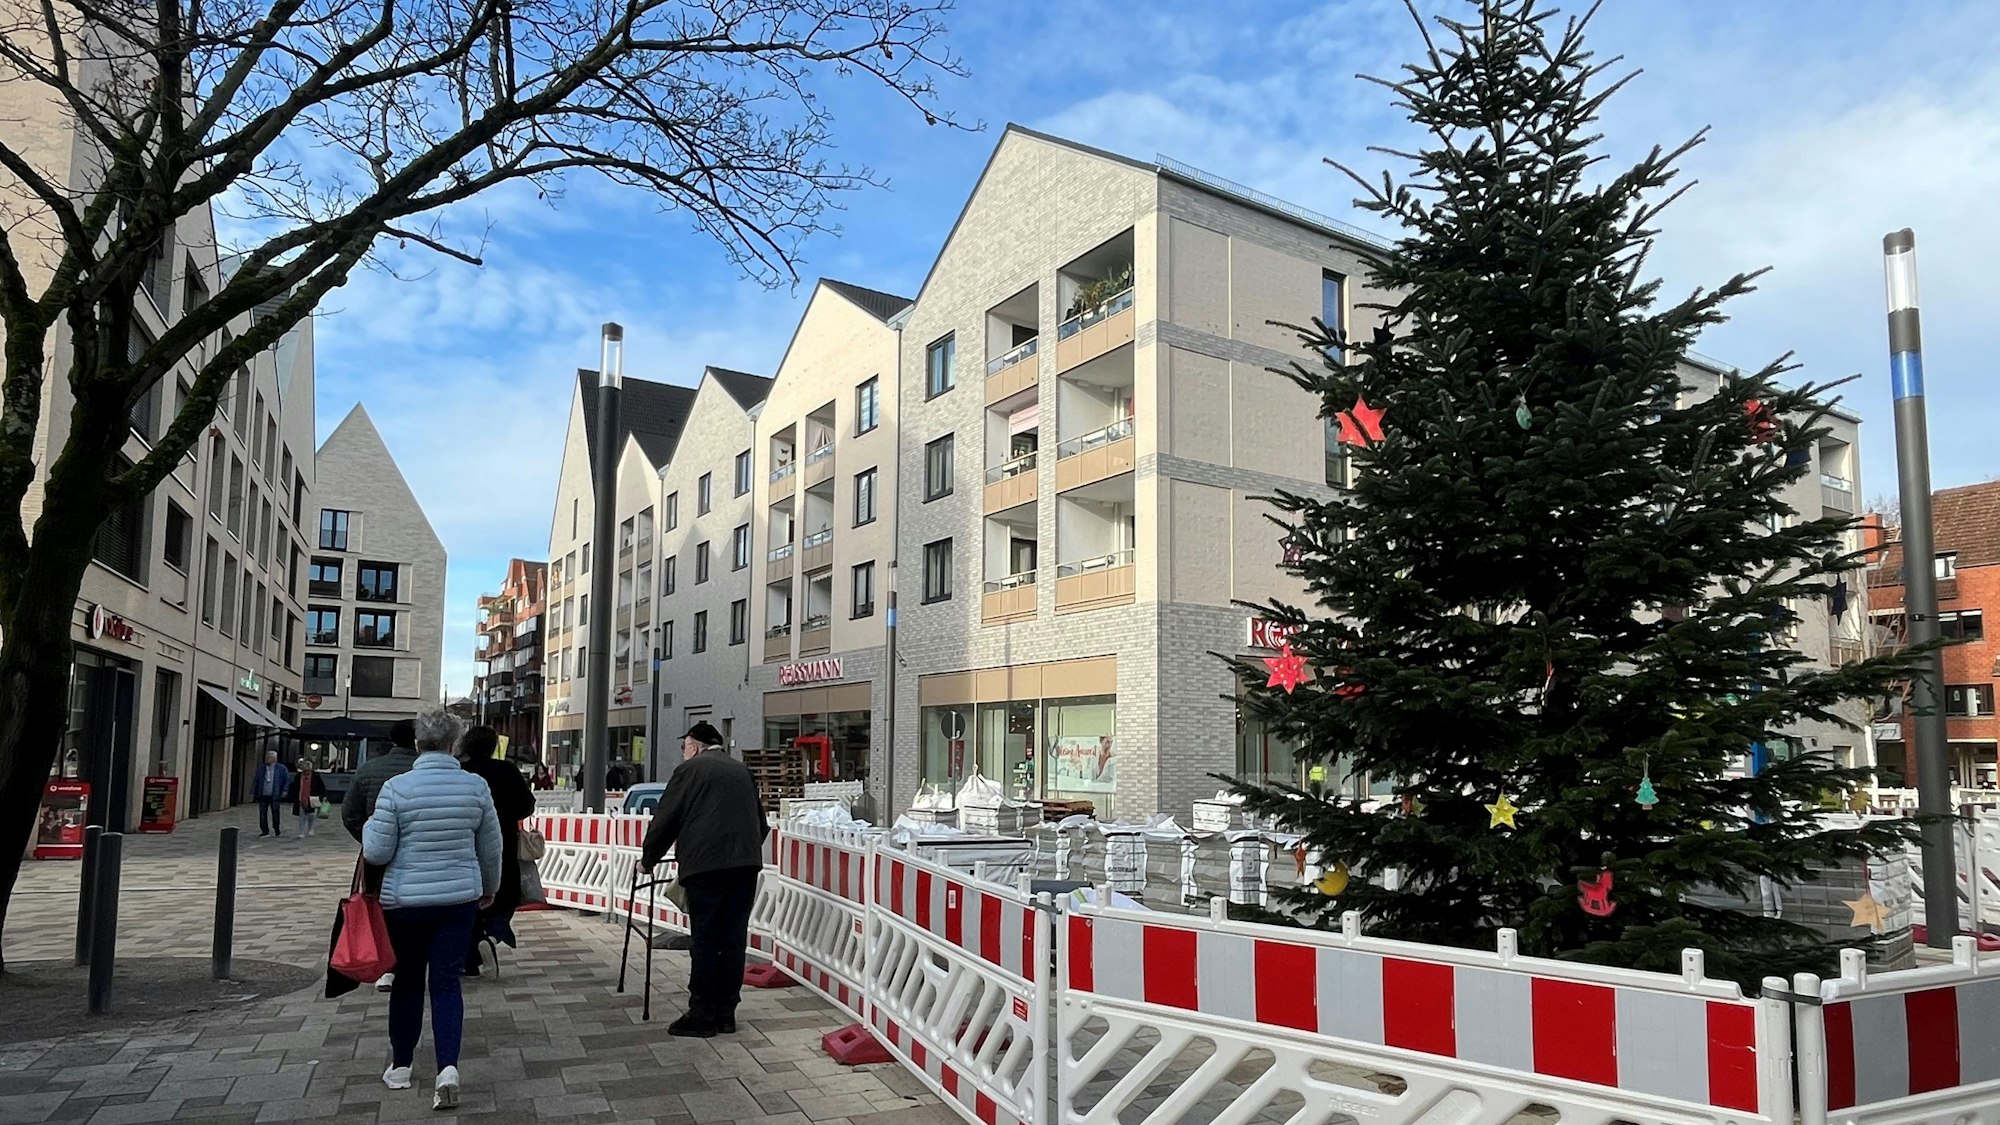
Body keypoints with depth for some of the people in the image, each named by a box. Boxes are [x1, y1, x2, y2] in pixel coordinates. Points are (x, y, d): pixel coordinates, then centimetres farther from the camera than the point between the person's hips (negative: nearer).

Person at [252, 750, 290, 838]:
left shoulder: (281, 768, 0)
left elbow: (287, 780, 3)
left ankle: (277, 831, 16)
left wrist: (285, 791, -6)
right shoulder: (261, 768, 11)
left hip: (275, 796, -3)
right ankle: (265, 831, 10)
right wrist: (252, 791, 8)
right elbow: (256, 780, 15)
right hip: (263, 795, 3)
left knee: (275, 813, 2)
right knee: (262, 813, 1)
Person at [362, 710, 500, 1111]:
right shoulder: (476, 786, -3)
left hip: (406, 900, -1)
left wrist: (370, 824, 12)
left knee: (407, 980, 15)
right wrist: (490, 888, 22)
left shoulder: (396, 787, -11)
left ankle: (400, 1066, 28)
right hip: (459, 898, 1)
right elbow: (491, 848, 6)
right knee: (447, 981, 5)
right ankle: (448, 1068, -9)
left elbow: (376, 852, -8)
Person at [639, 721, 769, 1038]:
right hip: (746, 862, 5)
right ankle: (726, 1013, 13)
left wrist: (647, 860, 16)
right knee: (734, 939, 8)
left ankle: (702, 1015, 3)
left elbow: (665, 820, 3)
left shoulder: (690, 769, 4)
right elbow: (761, 822, 23)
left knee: (706, 941, -1)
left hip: (705, 864, -5)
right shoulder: (742, 771, 20)